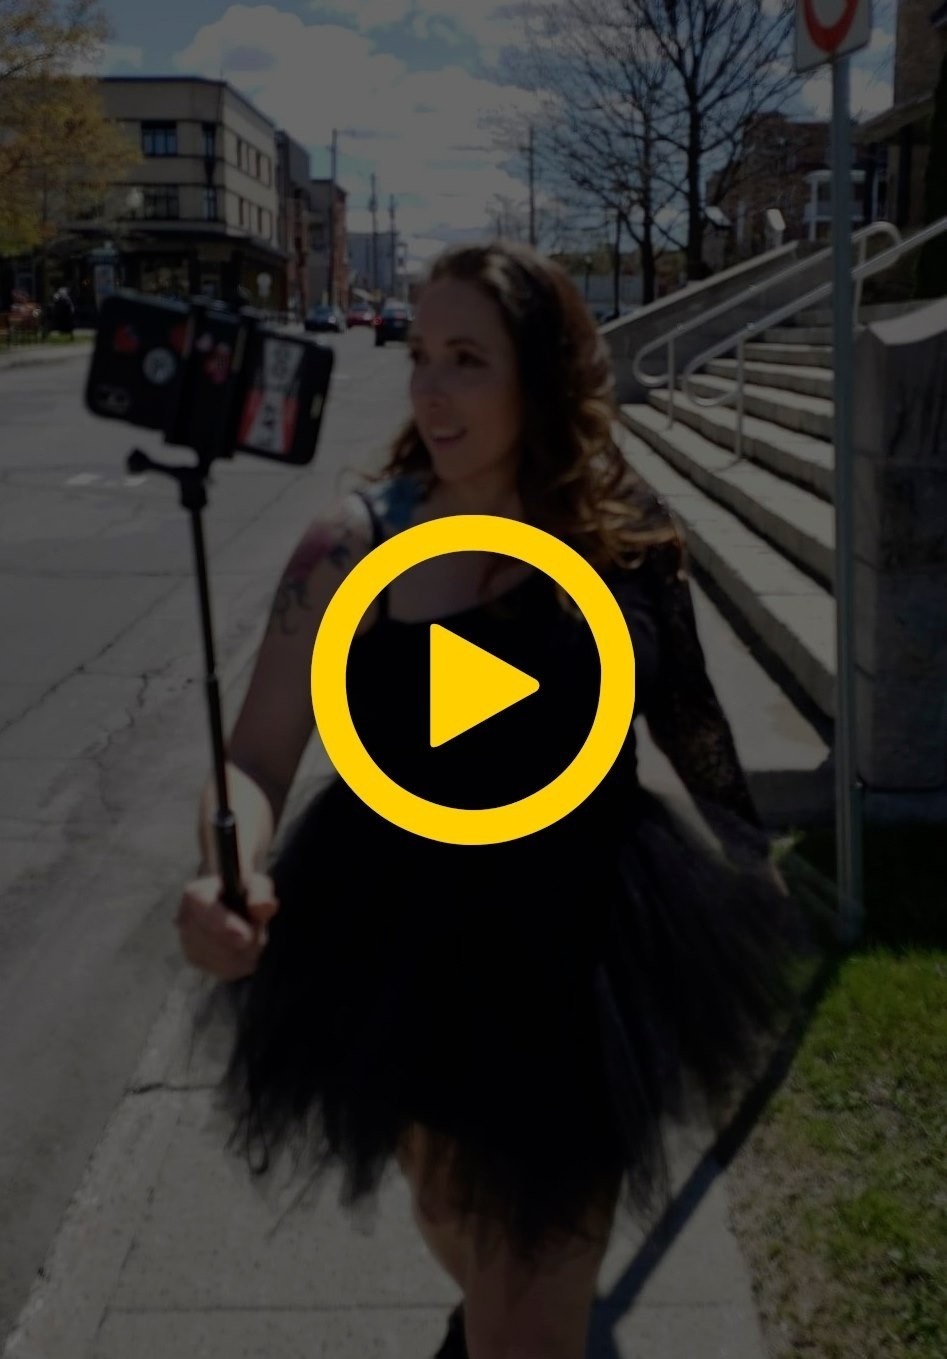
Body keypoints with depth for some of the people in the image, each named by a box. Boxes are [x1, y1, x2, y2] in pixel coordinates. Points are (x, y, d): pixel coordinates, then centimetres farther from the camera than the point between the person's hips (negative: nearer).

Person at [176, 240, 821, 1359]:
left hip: (587, 958, 0)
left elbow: (683, 714, 7)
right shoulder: (357, 541, -15)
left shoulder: (624, 530, -8)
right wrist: (227, 872, -40)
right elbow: (258, 757, -19)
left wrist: (753, 856, 18)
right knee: (462, 1229, 29)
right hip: (415, 956, 1)